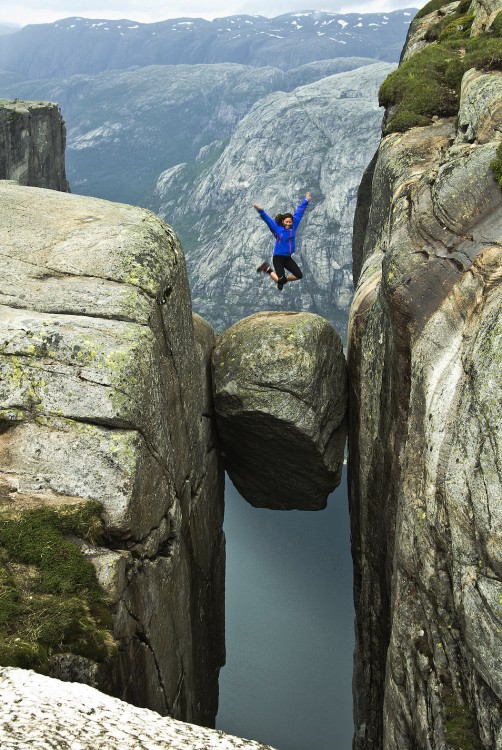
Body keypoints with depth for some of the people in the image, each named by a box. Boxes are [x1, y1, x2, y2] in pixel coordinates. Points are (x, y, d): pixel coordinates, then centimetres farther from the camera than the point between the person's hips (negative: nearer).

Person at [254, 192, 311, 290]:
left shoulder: (293, 227, 1)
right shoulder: (277, 229, -11)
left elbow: (299, 213, 7)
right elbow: (267, 219, -19)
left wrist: (306, 200, 13)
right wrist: (260, 210, -34)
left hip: (288, 258, 6)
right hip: (278, 257, -6)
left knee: (299, 275, 3)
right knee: (281, 280, -12)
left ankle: (283, 279, 26)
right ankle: (267, 269, 13)